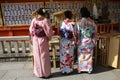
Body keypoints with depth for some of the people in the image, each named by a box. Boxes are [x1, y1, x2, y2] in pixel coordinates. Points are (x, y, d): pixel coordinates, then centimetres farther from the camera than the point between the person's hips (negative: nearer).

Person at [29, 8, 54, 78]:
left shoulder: (34, 20, -1)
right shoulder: (45, 20, -12)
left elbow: (31, 30, 4)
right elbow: (49, 31, -12)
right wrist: (49, 37, 6)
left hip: (35, 40, 4)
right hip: (43, 40, -3)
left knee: (37, 56, 12)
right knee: (44, 56, 6)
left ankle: (38, 73, 23)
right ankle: (46, 73, 16)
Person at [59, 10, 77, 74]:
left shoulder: (62, 23, -1)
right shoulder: (72, 23, -10)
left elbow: (60, 32, 0)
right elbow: (74, 33, -11)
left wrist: (61, 39, 9)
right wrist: (75, 40, -1)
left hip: (63, 41, 3)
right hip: (70, 41, -3)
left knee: (63, 55, 10)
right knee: (69, 55, 8)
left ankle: (63, 69, 19)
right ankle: (69, 69, 16)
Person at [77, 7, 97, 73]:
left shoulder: (79, 22, -12)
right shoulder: (92, 21, -4)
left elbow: (78, 32, -12)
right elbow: (94, 32, -1)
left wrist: (77, 41, -2)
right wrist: (93, 41, 8)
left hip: (82, 41, -2)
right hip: (90, 41, 2)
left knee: (81, 56, 11)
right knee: (89, 55, 14)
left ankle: (80, 69, 23)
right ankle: (89, 69, 24)